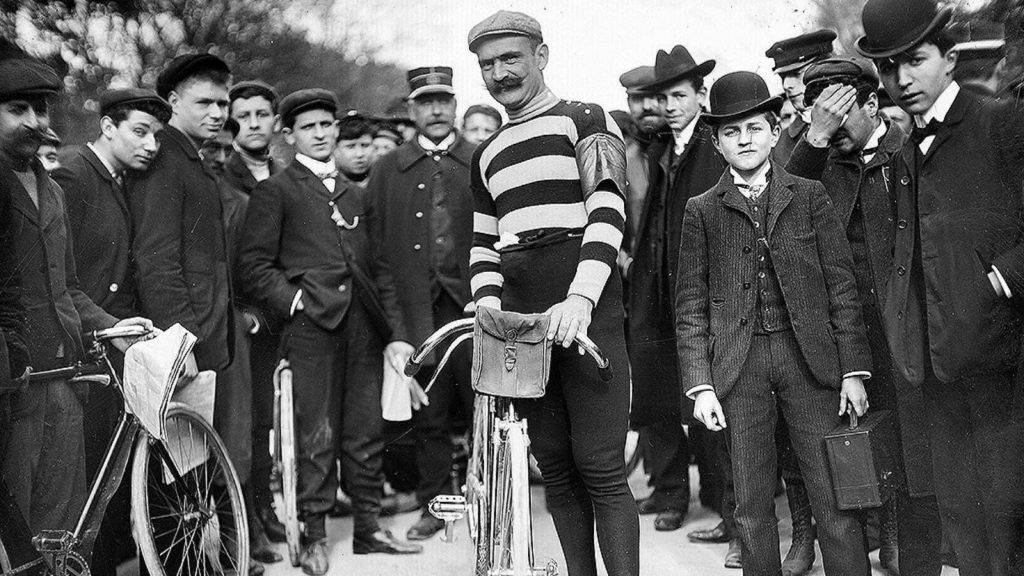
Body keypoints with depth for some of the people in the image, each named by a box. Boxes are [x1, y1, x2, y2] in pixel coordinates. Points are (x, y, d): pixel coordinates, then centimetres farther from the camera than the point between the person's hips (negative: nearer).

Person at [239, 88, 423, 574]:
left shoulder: (357, 196, 23)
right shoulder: (275, 191, 6)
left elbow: (379, 268, 20)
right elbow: (254, 265, -2)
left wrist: (396, 332, 13)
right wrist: (293, 300, -13)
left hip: (363, 326, 5)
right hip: (311, 325, -5)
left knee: (365, 435, 7)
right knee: (315, 438, -4)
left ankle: (367, 528, 16)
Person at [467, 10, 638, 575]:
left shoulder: (585, 120, 3)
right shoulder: (487, 155, 22)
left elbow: (608, 211, -10)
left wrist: (580, 299, -24)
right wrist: (489, 308, 0)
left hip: (586, 313, -6)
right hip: (518, 318, 6)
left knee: (601, 468, -10)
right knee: (554, 468, 7)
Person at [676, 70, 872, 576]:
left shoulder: (809, 196, 9)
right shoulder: (701, 211, 9)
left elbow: (841, 285, 7)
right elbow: (690, 306, 6)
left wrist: (854, 368, -1)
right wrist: (700, 385, -2)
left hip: (811, 358, 0)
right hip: (739, 366, 0)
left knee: (835, 500, -2)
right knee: (752, 507, 4)